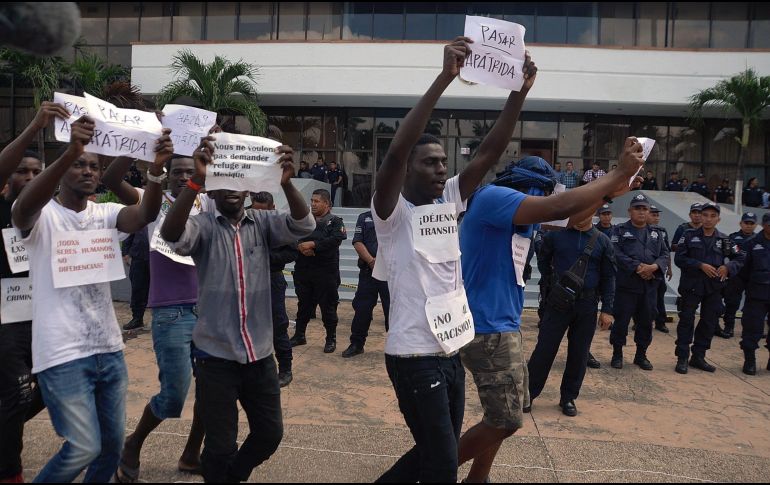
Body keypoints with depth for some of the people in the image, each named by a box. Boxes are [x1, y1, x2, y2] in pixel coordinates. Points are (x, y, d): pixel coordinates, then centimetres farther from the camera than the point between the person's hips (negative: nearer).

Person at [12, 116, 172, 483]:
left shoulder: (105, 214, 5)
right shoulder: (41, 216, -6)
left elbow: (145, 215, -16)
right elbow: (23, 207, -31)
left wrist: (156, 168, -36)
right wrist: (70, 151, -44)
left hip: (109, 349, 5)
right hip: (63, 354, -5)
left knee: (113, 445, 15)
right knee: (84, 448, -5)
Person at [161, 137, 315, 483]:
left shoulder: (262, 223, 3)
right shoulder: (203, 225, -5)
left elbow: (303, 225, -14)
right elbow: (171, 234, -26)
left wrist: (286, 182, -33)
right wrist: (196, 179, -38)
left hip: (260, 354, 4)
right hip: (215, 355, -3)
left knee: (270, 433, 16)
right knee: (221, 444, 7)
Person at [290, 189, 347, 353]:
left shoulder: (335, 221, 1)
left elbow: (336, 239, -17)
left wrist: (313, 244, -20)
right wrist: (300, 246, -17)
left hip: (326, 271, -4)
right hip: (303, 270, 4)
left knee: (328, 306, 1)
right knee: (303, 304, 15)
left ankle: (331, 339, 14)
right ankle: (299, 335, 28)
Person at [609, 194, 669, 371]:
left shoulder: (656, 234, 17)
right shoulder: (620, 230, 1)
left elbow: (665, 255, 8)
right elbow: (617, 254, -12)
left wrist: (653, 267, -12)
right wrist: (637, 267, -20)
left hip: (650, 286, 5)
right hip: (626, 284, -4)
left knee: (646, 322, 11)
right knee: (621, 321, -1)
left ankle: (641, 355, 25)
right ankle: (617, 354, 14)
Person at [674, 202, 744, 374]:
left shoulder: (724, 240, 8)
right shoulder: (690, 236, 0)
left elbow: (739, 258, 11)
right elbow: (679, 258, -8)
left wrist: (727, 267, -9)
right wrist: (700, 265, -17)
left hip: (714, 288, 4)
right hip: (691, 286, -3)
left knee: (710, 322, 9)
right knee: (687, 321, -2)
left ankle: (698, 357, 22)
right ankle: (682, 358, 5)